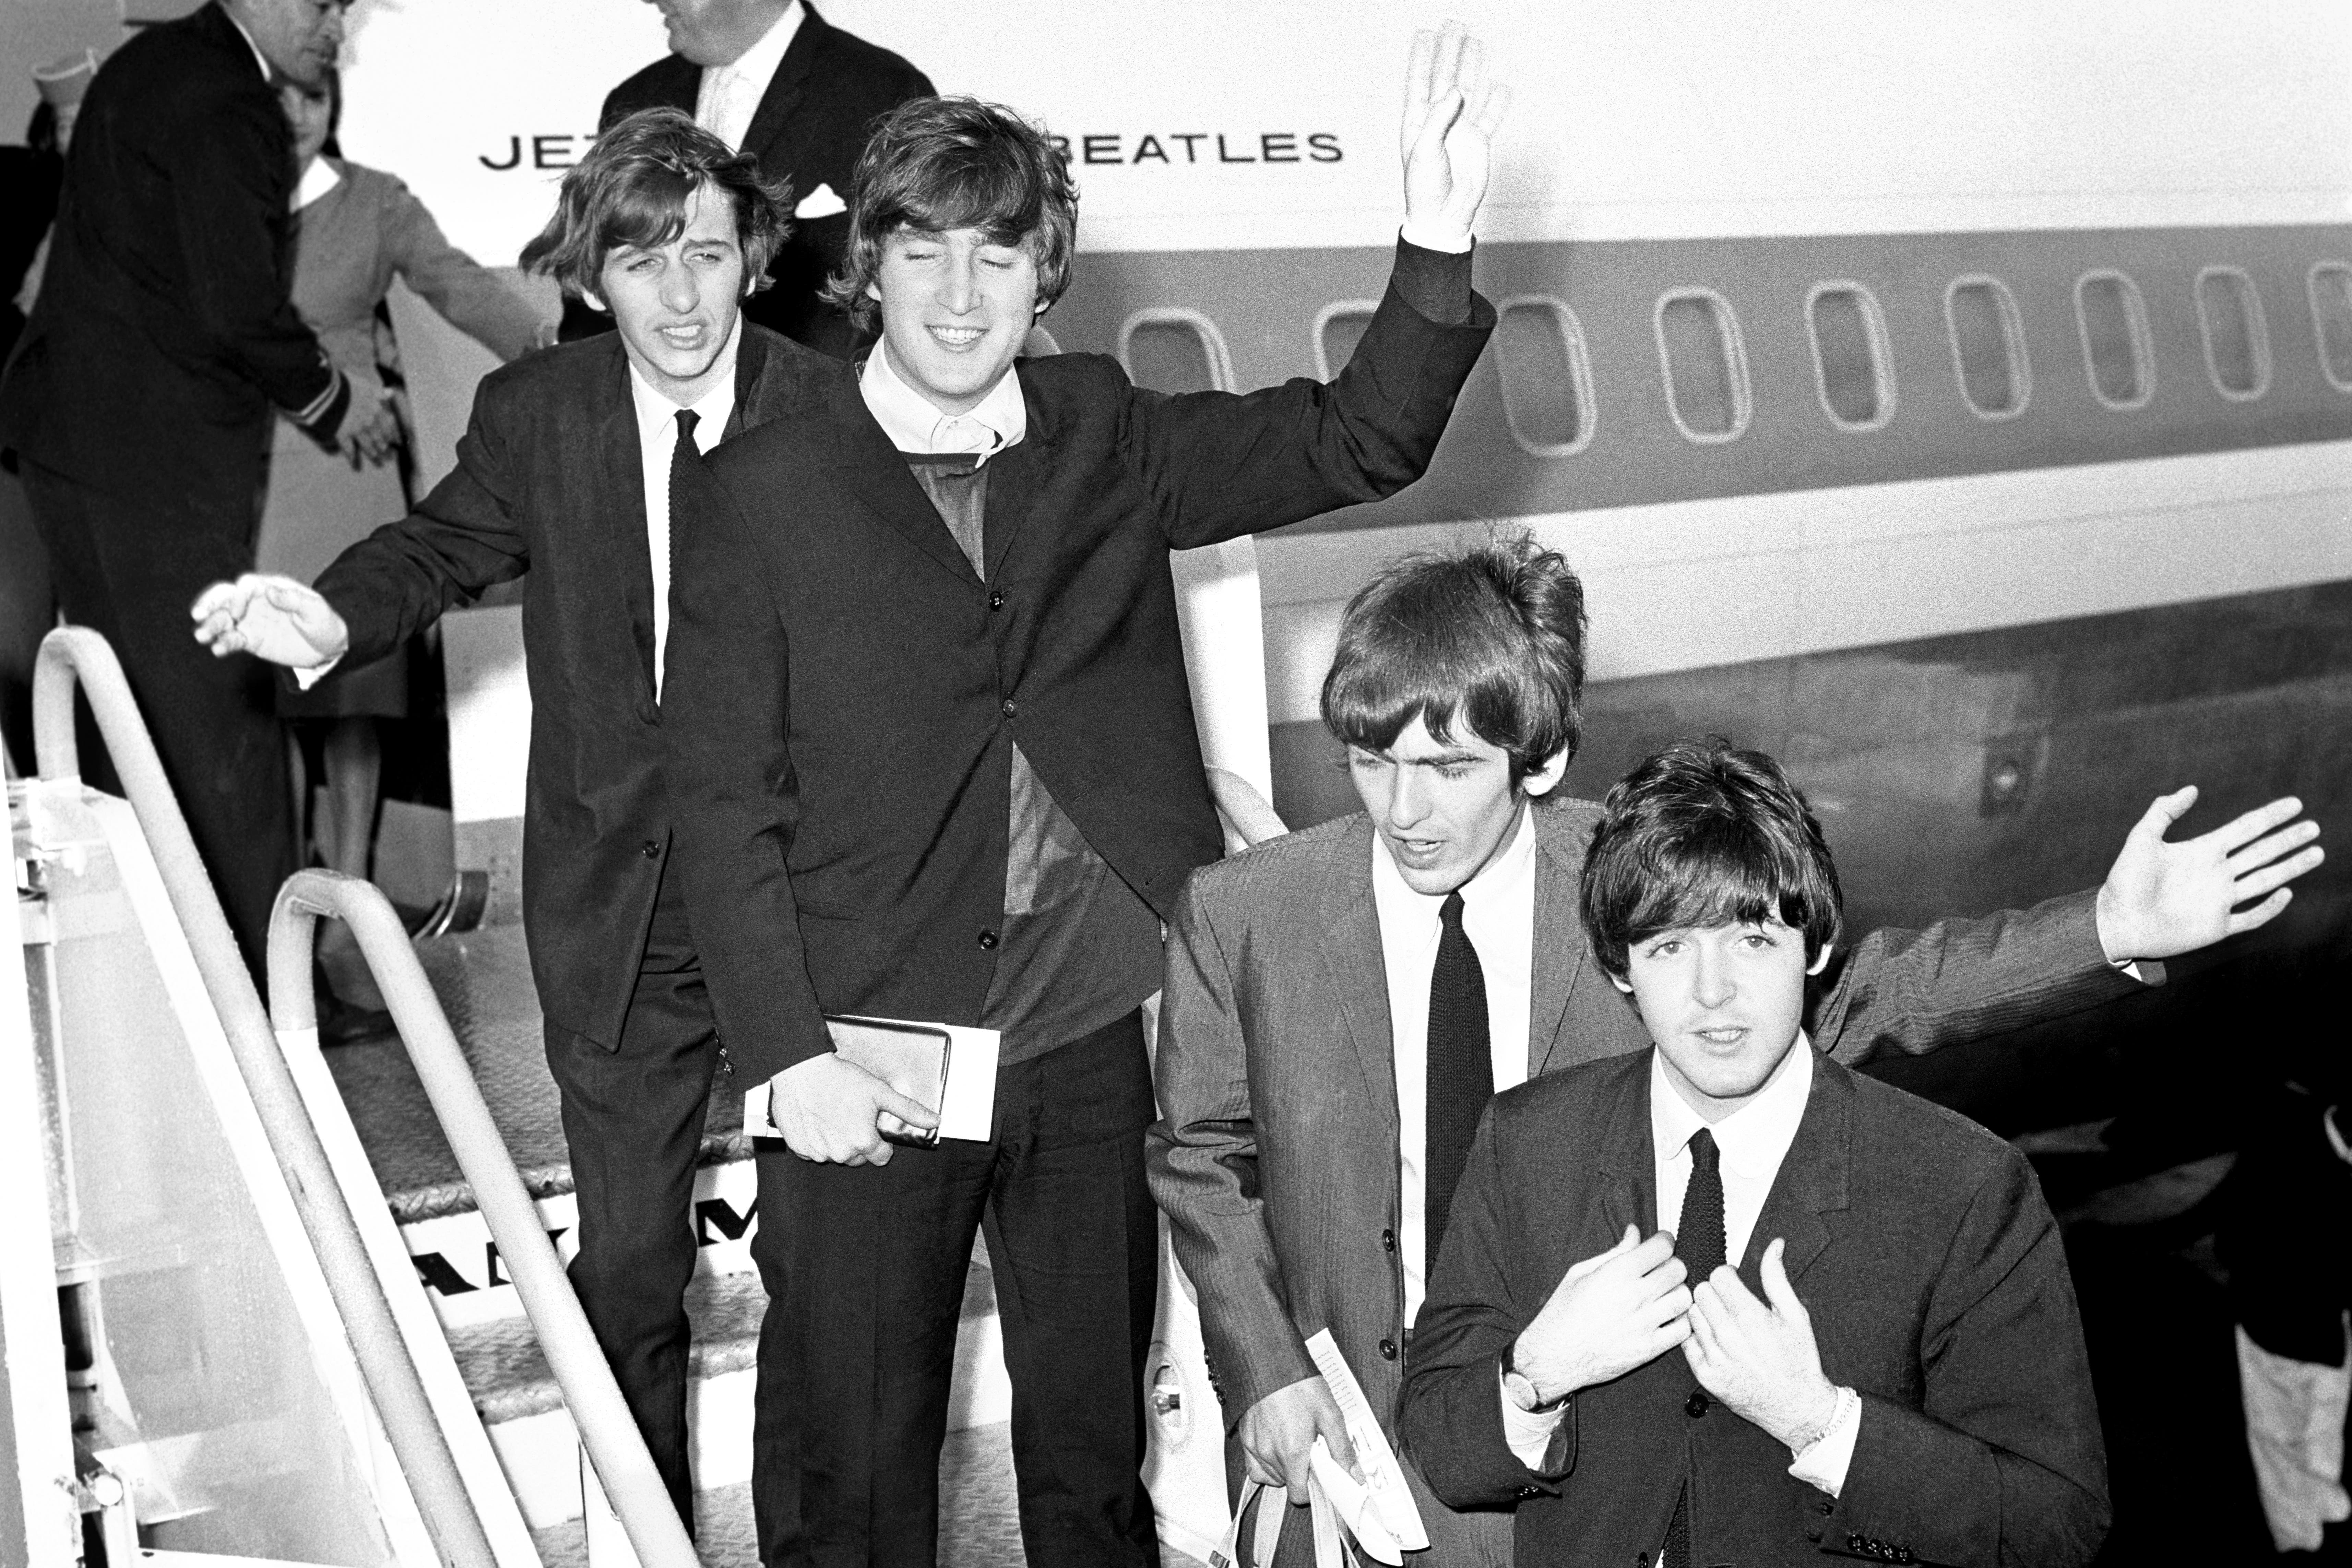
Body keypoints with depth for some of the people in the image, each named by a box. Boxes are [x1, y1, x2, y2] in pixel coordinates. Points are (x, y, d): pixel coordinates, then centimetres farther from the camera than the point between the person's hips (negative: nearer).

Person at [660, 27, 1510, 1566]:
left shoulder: (1108, 440, 6)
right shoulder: (769, 492, -5)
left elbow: (1358, 443, 2)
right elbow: (727, 801, -5)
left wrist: (1437, 251, -14)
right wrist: (790, 1058, -11)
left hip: (1096, 1045, 3)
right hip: (868, 1064, -3)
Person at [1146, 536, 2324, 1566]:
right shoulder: (1240, 916, -10)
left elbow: (1846, 991, 0)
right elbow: (1203, 1161, 3)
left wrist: (2105, 930, -9)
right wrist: (1262, 1369, -7)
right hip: (1355, 1429, 0)